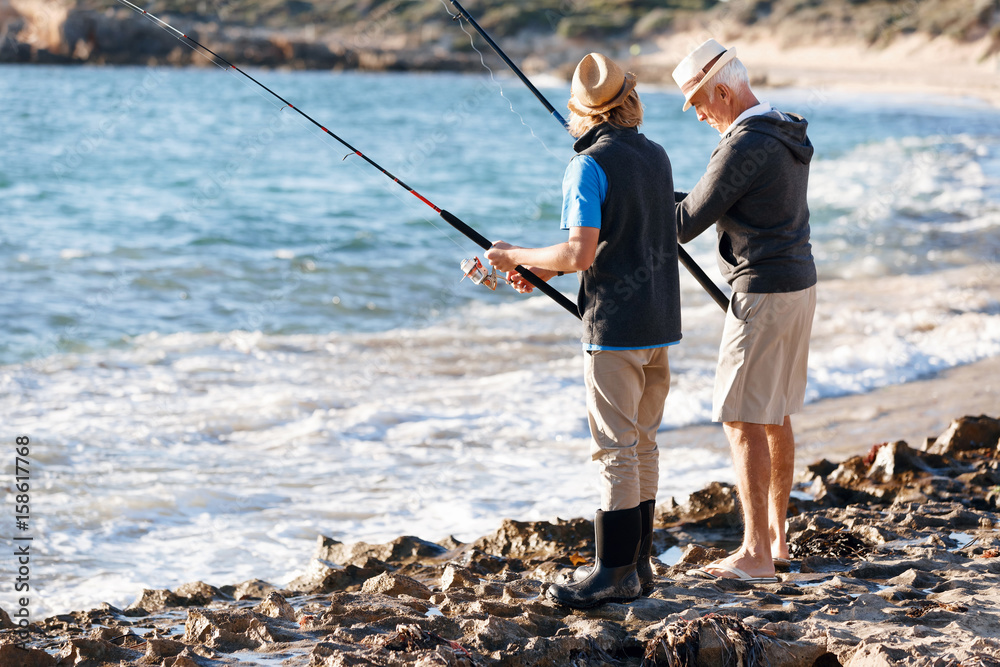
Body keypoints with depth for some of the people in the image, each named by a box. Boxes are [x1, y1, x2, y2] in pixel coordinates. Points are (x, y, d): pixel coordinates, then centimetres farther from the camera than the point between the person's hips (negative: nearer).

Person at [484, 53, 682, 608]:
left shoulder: (591, 166, -13)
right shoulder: (657, 156, 11)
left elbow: (582, 255, -19)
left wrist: (518, 257, -3)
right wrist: (547, 268, 16)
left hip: (615, 327, -8)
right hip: (660, 322, 8)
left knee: (616, 451, -5)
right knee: (643, 446, 13)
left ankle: (615, 573, -2)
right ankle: (638, 565, 18)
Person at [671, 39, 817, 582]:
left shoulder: (744, 145, -19)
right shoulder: (790, 135, 12)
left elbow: (687, 224, -15)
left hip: (762, 294, -10)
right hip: (797, 286, 10)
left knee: (742, 421, -7)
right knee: (774, 416, 16)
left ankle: (755, 554, -8)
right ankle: (775, 536, 24)